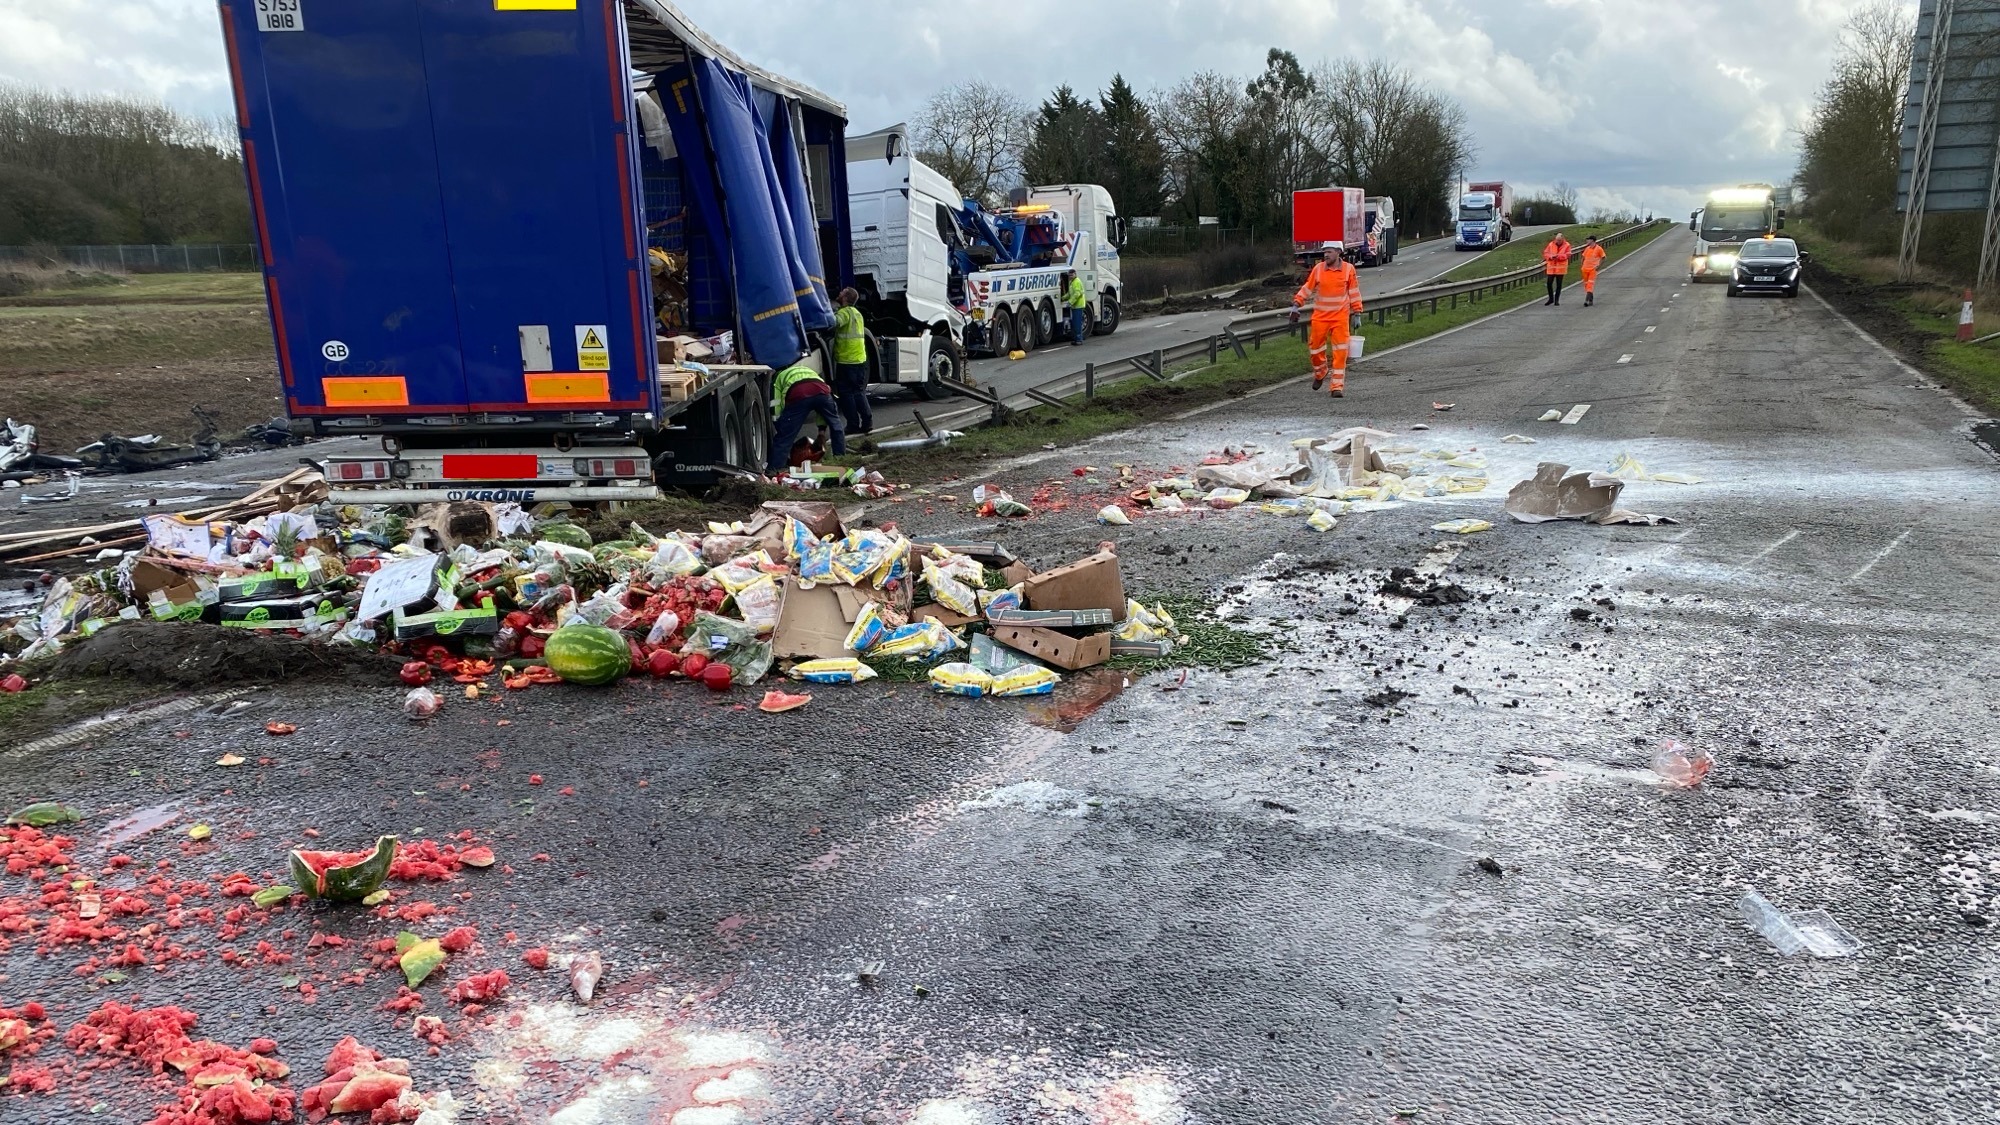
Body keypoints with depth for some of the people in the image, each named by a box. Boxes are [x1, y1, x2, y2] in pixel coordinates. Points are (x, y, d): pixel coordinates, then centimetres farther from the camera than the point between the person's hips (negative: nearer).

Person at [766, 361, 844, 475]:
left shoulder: (778, 379, 37)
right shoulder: (810, 371, 46)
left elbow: (775, 411, 23)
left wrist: (782, 428, 33)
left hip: (797, 395, -3)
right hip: (821, 391, 3)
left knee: (785, 435, 4)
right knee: (835, 424, 28)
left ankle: (774, 468, 0)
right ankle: (840, 456, 33)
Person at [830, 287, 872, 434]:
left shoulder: (845, 312, -12)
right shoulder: (857, 313, 17)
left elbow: (834, 322, -30)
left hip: (846, 360, -8)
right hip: (860, 360, 8)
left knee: (846, 393, -2)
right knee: (859, 392, 15)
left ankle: (853, 425, -1)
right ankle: (867, 422, 12)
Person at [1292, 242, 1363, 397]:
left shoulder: (1348, 269, -2)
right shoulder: (1318, 269, -1)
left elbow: (1354, 293, 4)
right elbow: (1307, 288, 8)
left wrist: (1357, 314, 4)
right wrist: (1296, 303, -1)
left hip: (1340, 318, -1)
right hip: (1320, 317, 2)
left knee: (1340, 353, -7)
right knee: (1316, 349, 7)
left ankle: (1337, 387, -2)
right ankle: (1320, 374, 37)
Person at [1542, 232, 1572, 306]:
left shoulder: (1567, 245, -3)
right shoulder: (1551, 244, 3)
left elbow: (1567, 255, -11)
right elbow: (1545, 253, 0)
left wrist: (1558, 256, -24)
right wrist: (1551, 256, -19)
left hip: (1561, 267, -2)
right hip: (1551, 267, 2)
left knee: (1559, 284, 4)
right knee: (1549, 283, 1)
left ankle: (1557, 300, 13)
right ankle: (1551, 299, 18)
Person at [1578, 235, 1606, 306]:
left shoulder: (1599, 249, -5)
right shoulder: (1587, 248, 9)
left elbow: (1603, 258, 1)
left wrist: (1598, 266, -9)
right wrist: (1582, 265, 10)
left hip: (1593, 269, -6)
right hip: (1585, 269, 6)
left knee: (1590, 284, -15)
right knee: (1586, 284, 10)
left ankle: (1587, 300, -25)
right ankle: (1591, 299, 24)